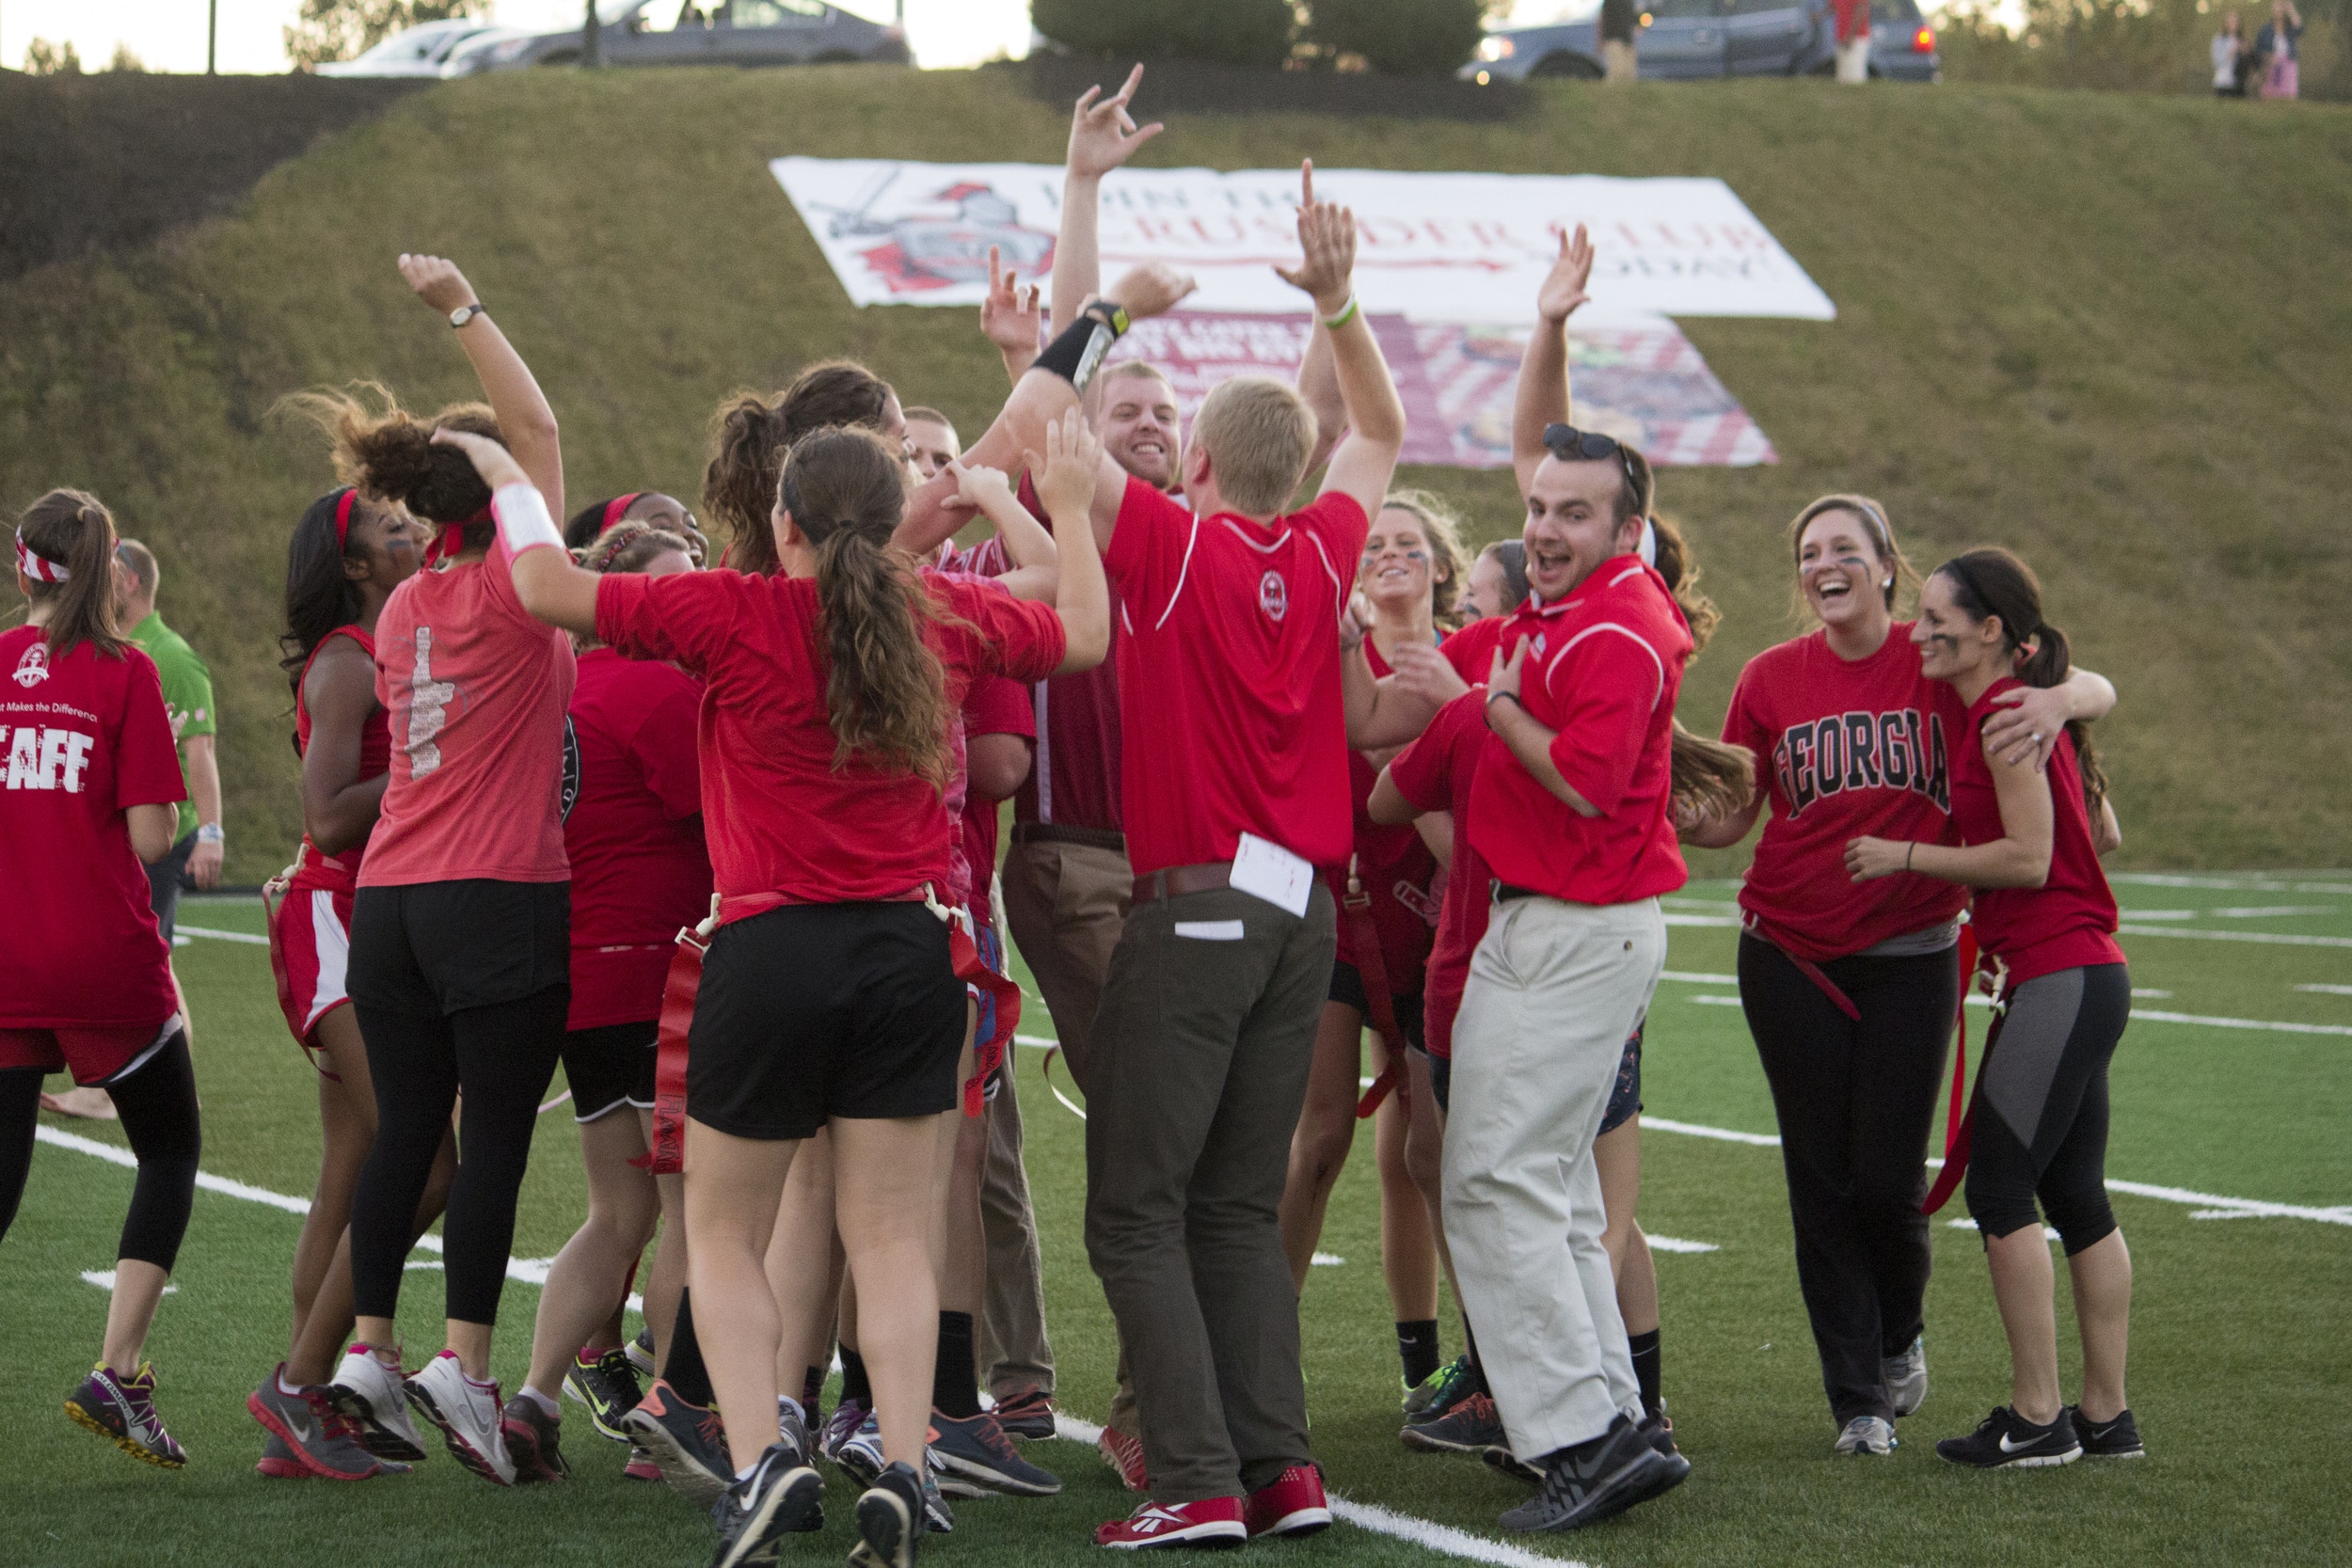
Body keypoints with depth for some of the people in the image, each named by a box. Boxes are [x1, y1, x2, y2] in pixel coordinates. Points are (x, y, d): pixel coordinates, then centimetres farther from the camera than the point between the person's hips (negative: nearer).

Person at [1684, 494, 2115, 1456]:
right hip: (1792, 954, 1)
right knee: (1823, 1180, 2)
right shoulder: (1771, 679, 2)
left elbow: (2097, 690, -4)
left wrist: (2058, 699, -26)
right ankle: (1857, 1399, 12)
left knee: (1890, 1179, -1)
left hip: (1911, 955, -1)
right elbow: (1729, 817, 5)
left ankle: (1900, 1336, 30)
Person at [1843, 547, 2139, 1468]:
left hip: (2060, 977, -10)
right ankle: (2106, 1416, 15)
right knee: (2075, 1194, 11)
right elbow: (2101, 830, 22)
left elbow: (2030, 859, -17)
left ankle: (2037, 1418, -4)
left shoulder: (2005, 716, -14)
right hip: (2083, 978, 10)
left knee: (2000, 1190, -7)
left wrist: (1906, 857, -10)